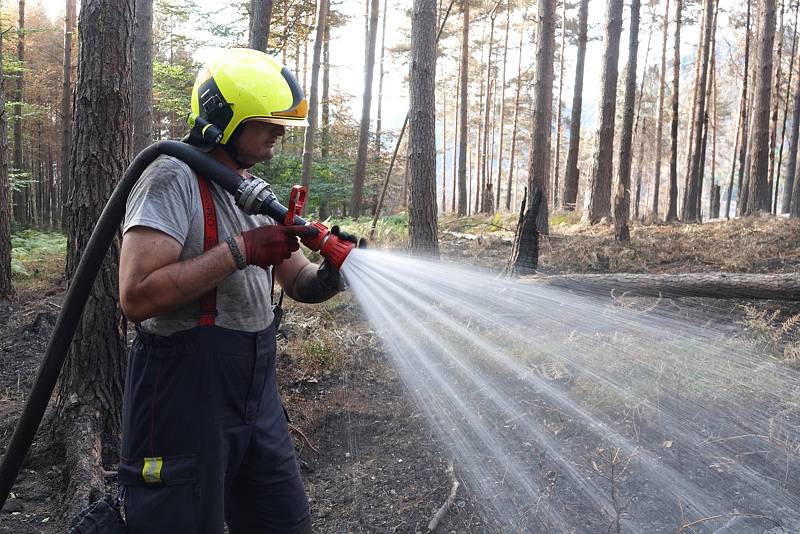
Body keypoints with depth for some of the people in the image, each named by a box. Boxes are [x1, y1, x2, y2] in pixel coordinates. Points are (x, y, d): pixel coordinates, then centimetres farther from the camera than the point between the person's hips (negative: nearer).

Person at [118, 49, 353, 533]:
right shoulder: (174, 178, -14)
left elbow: (300, 283, 13)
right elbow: (138, 296, -25)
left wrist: (332, 273, -8)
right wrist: (240, 250, -24)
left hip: (256, 391, 8)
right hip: (187, 395, -8)